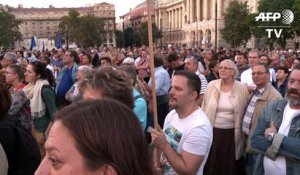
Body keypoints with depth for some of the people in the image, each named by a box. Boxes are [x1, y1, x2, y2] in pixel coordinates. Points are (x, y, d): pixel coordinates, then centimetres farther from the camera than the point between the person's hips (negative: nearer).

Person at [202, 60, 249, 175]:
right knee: (212, 165, 14)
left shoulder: (242, 88, -6)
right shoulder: (211, 85, -2)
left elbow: (245, 110, 1)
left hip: (232, 134, -1)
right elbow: (204, 108, 5)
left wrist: (241, 130, 0)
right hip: (213, 133, 1)